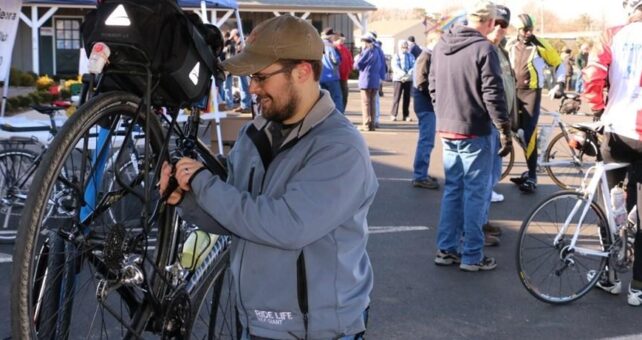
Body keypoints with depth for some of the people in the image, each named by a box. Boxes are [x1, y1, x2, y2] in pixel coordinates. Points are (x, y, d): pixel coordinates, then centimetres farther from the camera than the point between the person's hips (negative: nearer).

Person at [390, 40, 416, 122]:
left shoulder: (411, 56, 12)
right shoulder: (396, 56, 3)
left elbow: (414, 66, 0)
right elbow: (395, 67, -11)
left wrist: (409, 73, -21)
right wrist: (403, 73, -27)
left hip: (409, 79, 3)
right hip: (398, 79, -3)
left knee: (407, 97, 5)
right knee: (397, 97, -6)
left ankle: (406, 115, 11)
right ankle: (393, 115, -3)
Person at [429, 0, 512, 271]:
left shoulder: (441, 45, 7)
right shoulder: (484, 48, -15)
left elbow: (433, 86, 15)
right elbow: (493, 94, -17)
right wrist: (505, 130, -11)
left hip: (446, 130, 7)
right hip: (474, 132, -7)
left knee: (452, 189, 15)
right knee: (475, 193, 1)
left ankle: (446, 249, 19)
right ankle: (472, 256, 6)